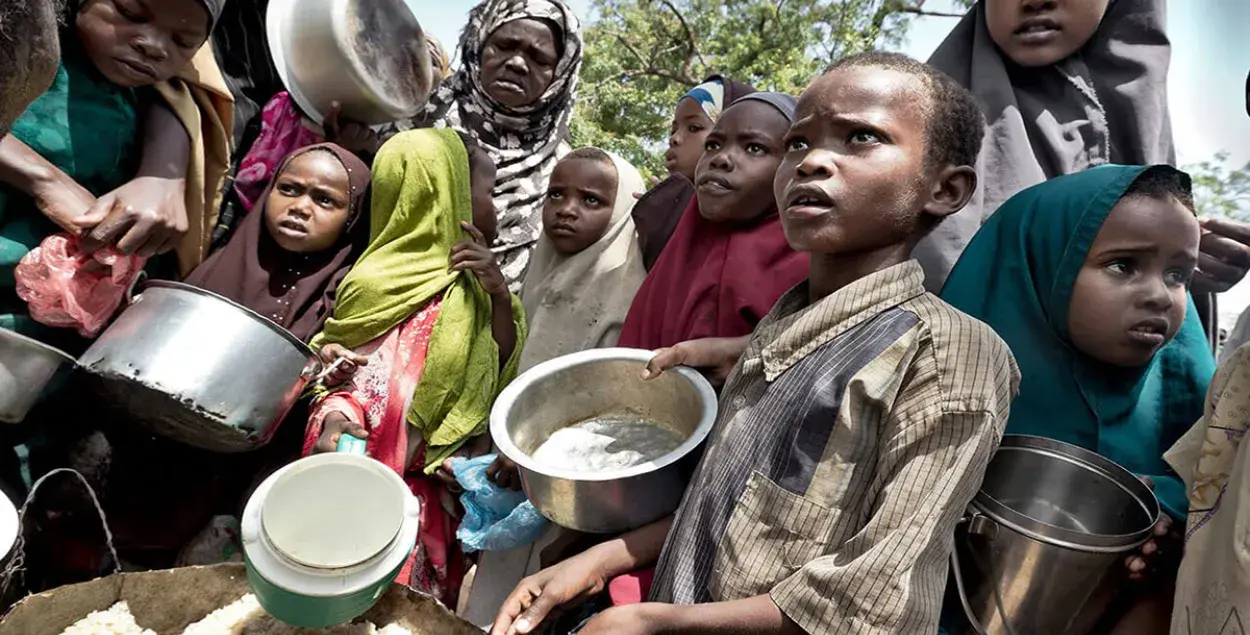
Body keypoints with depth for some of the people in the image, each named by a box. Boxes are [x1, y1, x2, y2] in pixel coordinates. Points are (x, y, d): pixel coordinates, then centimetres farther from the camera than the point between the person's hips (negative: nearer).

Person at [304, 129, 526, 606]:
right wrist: (334, 418, -28)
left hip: (439, 490, 6)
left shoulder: (466, 283, 5)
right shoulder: (384, 284, -13)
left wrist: (501, 298, -9)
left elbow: (499, 371, 5)